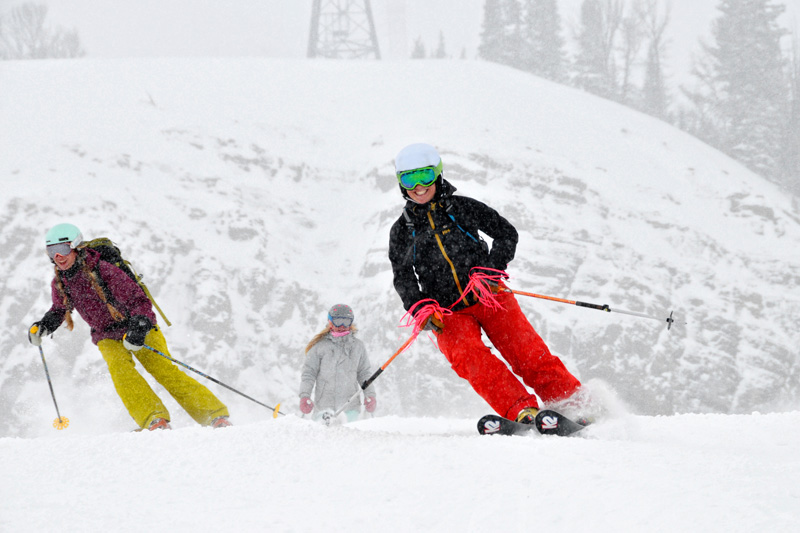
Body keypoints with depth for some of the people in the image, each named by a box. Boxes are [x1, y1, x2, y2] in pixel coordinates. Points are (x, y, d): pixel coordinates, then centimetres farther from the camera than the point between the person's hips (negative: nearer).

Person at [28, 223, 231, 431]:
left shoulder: (103, 270, -25)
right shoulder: (59, 284, -7)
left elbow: (139, 300, -25)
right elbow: (59, 310, 16)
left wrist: (138, 329, -41)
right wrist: (43, 326, -4)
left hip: (138, 328, -4)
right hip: (108, 337, 4)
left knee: (164, 370, -19)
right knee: (119, 367, -28)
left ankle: (215, 415, -16)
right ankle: (154, 419, -37)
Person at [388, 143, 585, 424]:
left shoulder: (463, 207, 6)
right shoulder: (402, 231, 11)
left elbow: (506, 233, 8)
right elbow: (403, 279, 9)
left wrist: (490, 271, -7)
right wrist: (422, 309, -9)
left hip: (488, 297, 0)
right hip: (448, 312, 0)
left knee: (526, 351, -15)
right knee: (469, 358, -27)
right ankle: (522, 412, -39)